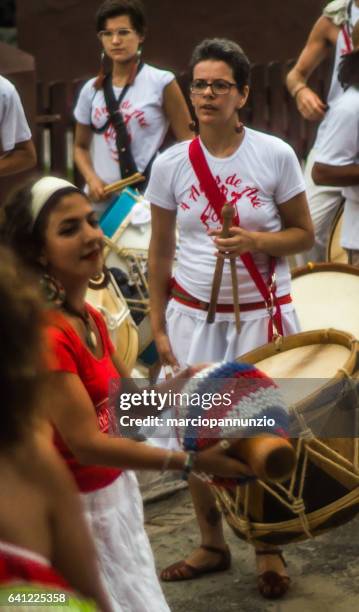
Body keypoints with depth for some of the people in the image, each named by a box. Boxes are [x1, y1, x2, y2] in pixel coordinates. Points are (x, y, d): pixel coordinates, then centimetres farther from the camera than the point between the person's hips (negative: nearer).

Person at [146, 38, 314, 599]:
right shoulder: (171, 164, -2)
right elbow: (160, 253, 5)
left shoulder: (275, 156, -8)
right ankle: (213, 545, 27)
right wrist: (158, 327, 4)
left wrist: (257, 242, -20)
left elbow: (304, 234, -1)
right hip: (193, 316, 2)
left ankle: (270, 549, 24)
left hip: (260, 317, -2)